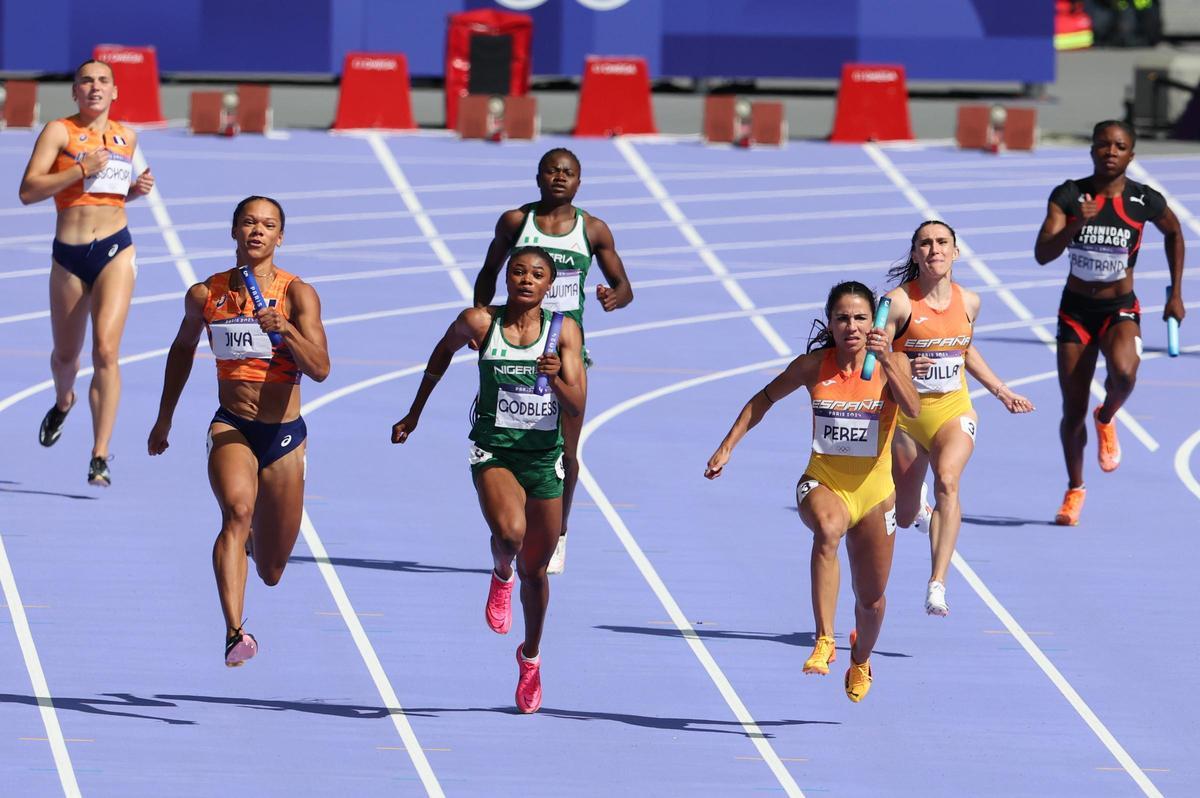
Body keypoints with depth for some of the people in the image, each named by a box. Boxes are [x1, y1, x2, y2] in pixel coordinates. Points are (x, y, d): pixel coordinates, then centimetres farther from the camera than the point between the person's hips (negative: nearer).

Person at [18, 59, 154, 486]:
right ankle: (63, 402, 52)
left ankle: (100, 457, -17)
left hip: (115, 250, 1)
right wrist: (81, 170, -21)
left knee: (106, 350, -15)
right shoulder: (59, 131, -3)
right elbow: (28, 191, -13)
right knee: (66, 354, 16)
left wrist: (136, 188, 6)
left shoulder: (126, 137, 10)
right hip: (69, 255, -1)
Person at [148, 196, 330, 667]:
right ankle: (234, 635, -44)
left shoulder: (298, 294, -7)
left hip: (285, 435, 0)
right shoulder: (205, 295, 0)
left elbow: (320, 369, -18)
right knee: (237, 509, -33)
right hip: (231, 428, 0)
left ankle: (255, 539, 50)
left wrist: (285, 329, -34)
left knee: (271, 572, 10)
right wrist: (165, 417, 25)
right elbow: (183, 348, 21)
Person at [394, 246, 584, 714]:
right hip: (493, 449, -2)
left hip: (543, 455, 2)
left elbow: (576, 407, -8)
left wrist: (556, 377, -29)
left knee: (535, 569, 13)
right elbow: (444, 350, 16)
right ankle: (501, 575, 5)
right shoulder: (479, 323, -6)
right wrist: (415, 413, 22)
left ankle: (531, 657, 37)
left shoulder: (564, 331, -5)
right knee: (509, 532, -32)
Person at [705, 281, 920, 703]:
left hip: (873, 491, 1)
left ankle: (860, 661, 46)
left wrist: (885, 360, -40)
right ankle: (824, 640, -42)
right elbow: (766, 398, 12)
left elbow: (912, 408, -27)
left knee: (871, 601, 12)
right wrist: (727, 446, 7)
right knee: (828, 527, -39)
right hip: (822, 482, -1)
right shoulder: (812, 366, -4)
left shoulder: (892, 363, -8)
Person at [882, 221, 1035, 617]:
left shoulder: (968, 301, 1)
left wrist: (1001, 391, 22)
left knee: (947, 480, -29)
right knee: (903, 517, 11)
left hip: (954, 409, 1)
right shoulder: (899, 302, -13)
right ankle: (915, 497, 53)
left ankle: (937, 585, -35)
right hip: (907, 411, -1)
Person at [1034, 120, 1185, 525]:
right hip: (1076, 309, 1)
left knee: (1123, 373, -33)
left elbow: (1174, 233, 13)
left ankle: (1106, 419, 2)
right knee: (1073, 411, 5)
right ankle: (1075, 490, 28)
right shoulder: (1068, 196, -10)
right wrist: (1076, 225, -34)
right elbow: (1043, 254, -18)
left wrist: (1176, 294, 14)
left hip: (1120, 310, -1)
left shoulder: (1145, 201, -8)